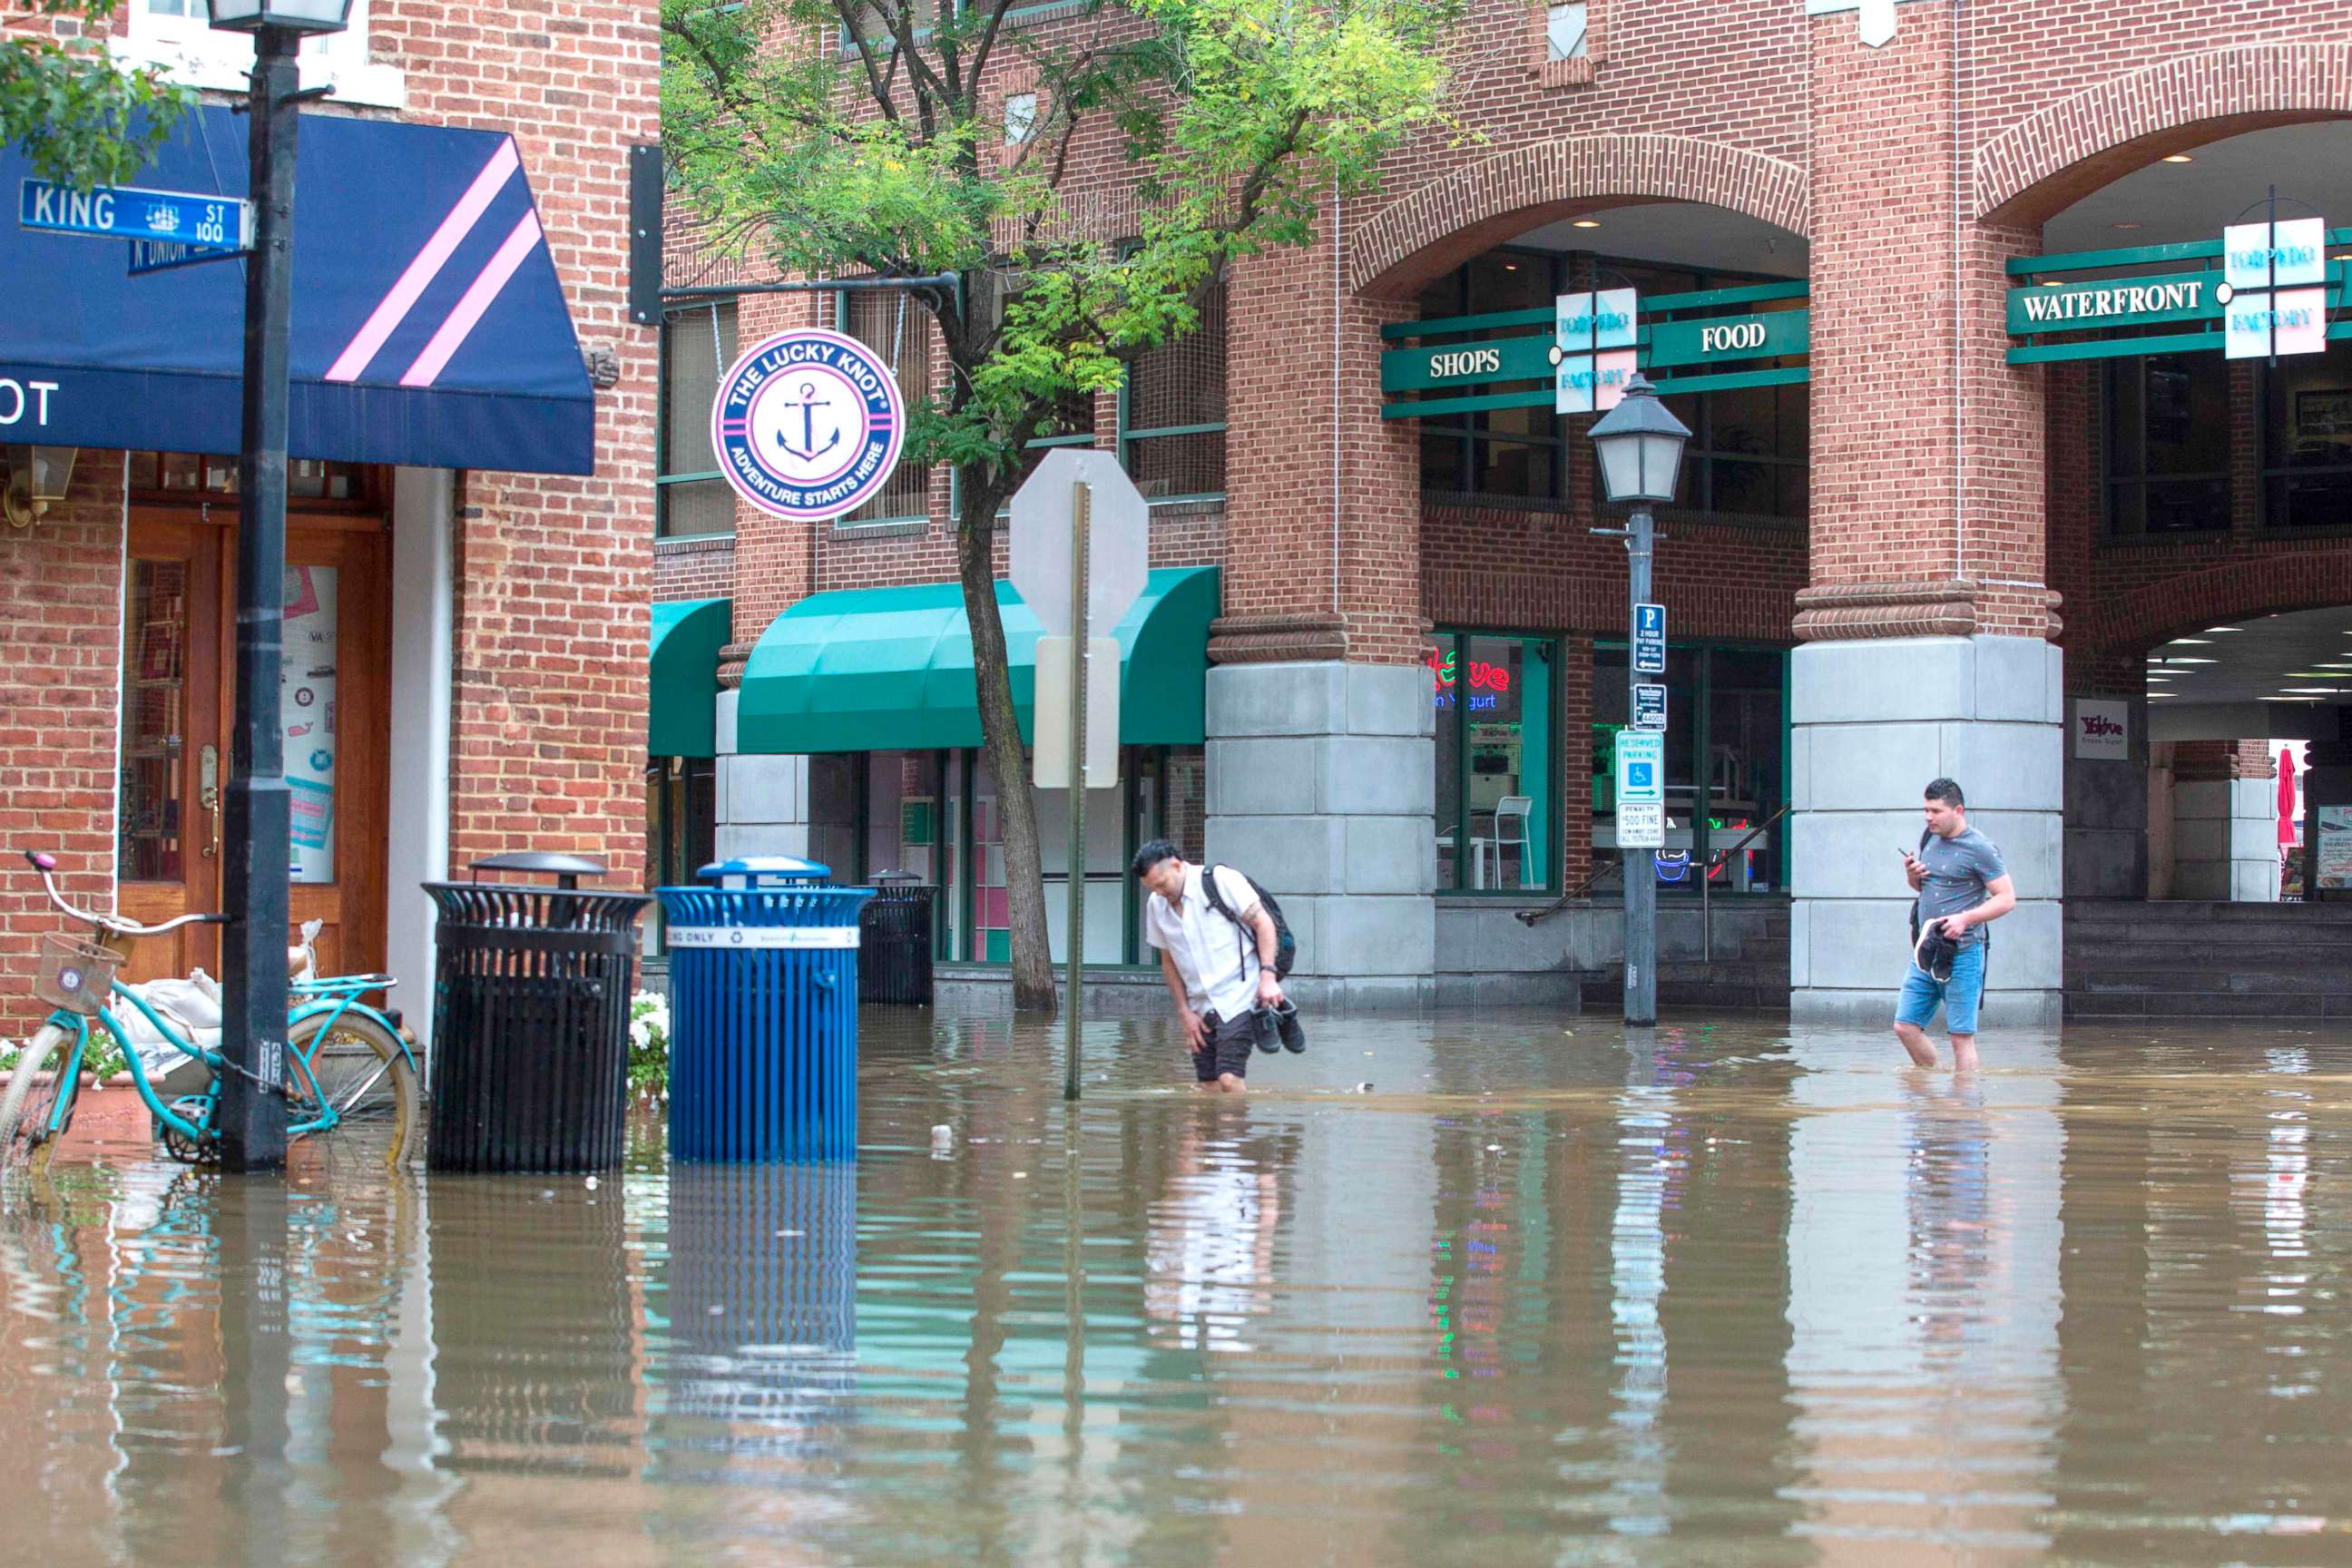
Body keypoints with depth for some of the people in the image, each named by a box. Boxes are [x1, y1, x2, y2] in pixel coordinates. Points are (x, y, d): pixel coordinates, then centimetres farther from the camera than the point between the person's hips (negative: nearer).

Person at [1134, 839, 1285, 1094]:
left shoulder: (1222, 881, -9)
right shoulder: (1156, 906, 8)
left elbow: (1263, 922, -7)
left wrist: (1267, 975, -17)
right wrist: (1185, 1012, 9)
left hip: (1239, 999, -6)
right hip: (1202, 1010, 6)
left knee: (1229, 1078, -18)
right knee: (1209, 1087, 2)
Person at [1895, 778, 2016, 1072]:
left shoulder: (1980, 848, -9)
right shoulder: (1930, 840, 14)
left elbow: (2007, 899, -10)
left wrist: (1966, 919, -23)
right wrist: (1912, 876, 5)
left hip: (1962, 954, -7)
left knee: (1961, 1036, -5)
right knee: (1905, 1026, 4)